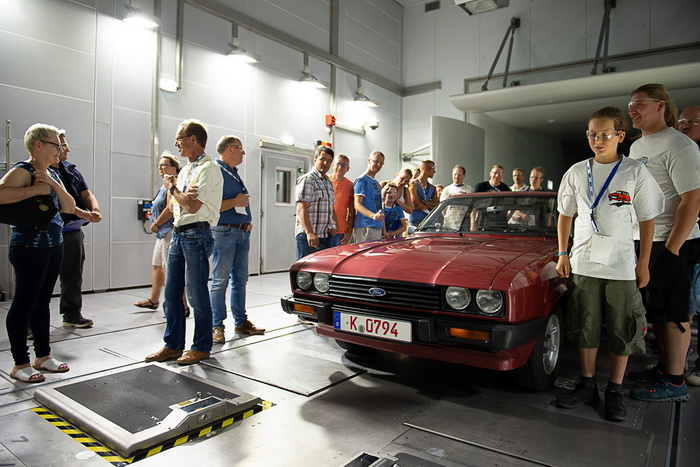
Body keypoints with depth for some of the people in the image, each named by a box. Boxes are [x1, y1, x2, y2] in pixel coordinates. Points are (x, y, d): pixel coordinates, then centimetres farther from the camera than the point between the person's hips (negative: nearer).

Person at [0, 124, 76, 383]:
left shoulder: (53, 173, 14)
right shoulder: (23, 170, -11)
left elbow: (69, 207, 6)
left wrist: (53, 183, -7)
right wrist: (36, 189, -25)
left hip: (54, 246, 8)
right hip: (29, 247, -8)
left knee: (42, 302, 14)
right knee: (24, 303, 0)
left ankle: (42, 356, 23)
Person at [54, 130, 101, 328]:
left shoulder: (72, 170, 13)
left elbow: (87, 194, 9)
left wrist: (95, 210, -11)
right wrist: (79, 212, -28)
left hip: (75, 232, 6)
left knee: (73, 275, 13)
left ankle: (72, 314, 25)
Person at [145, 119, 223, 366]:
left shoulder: (208, 168, -10)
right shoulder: (185, 169, 19)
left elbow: (192, 205, -19)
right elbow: (173, 207, 20)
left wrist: (172, 187, -3)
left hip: (196, 234, -9)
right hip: (178, 233, 9)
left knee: (196, 294, -2)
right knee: (172, 293, 11)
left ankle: (201, 347, 12)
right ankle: (173, 345, 23)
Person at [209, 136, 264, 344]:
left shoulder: (235, 173, 19)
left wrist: (248, 222, 12)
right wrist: (235, 202, -16)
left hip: (242, 232, 9)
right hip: (224, 232, -9)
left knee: (240, 280, 13)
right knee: (220, 281, -3)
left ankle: (241, 322, 22)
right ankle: (216, 326, 6)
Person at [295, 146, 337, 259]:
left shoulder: (329, 182, 21)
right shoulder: (307, 179, -6)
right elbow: (301, 209, -16)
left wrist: (335, 225, 7)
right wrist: (309, 233, -25)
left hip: (327, 236, 8)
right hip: (309, 236, -8)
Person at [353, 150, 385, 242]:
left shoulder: (377, 183, 22)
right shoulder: (361, 180, -6)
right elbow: (357, 204, -16)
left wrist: (383, 228, 19)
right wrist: (372, 215, -32)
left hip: (378, 227, 9)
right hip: (365, 227, -9)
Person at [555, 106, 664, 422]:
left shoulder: (635, 172, -1)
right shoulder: (577, 172, 5)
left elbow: (647, 219, 1)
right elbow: (566, 215, 10)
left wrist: (644, 262, -1)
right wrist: (563, 254, 4)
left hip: (622, 265, -1)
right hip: (584, 263, 2)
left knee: (622, 330, 5)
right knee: (586, 327, 8)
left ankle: (615, 391, 20)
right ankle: (587, 386, 22)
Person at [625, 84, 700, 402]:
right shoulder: (636, 147, 15)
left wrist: (671, 249, -20)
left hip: (671, 244, -8)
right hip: (643, 242, 9)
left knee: (672, 313, -1)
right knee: (657, 312, 15)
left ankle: (674, 382, 9)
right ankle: (663, 369, 27)